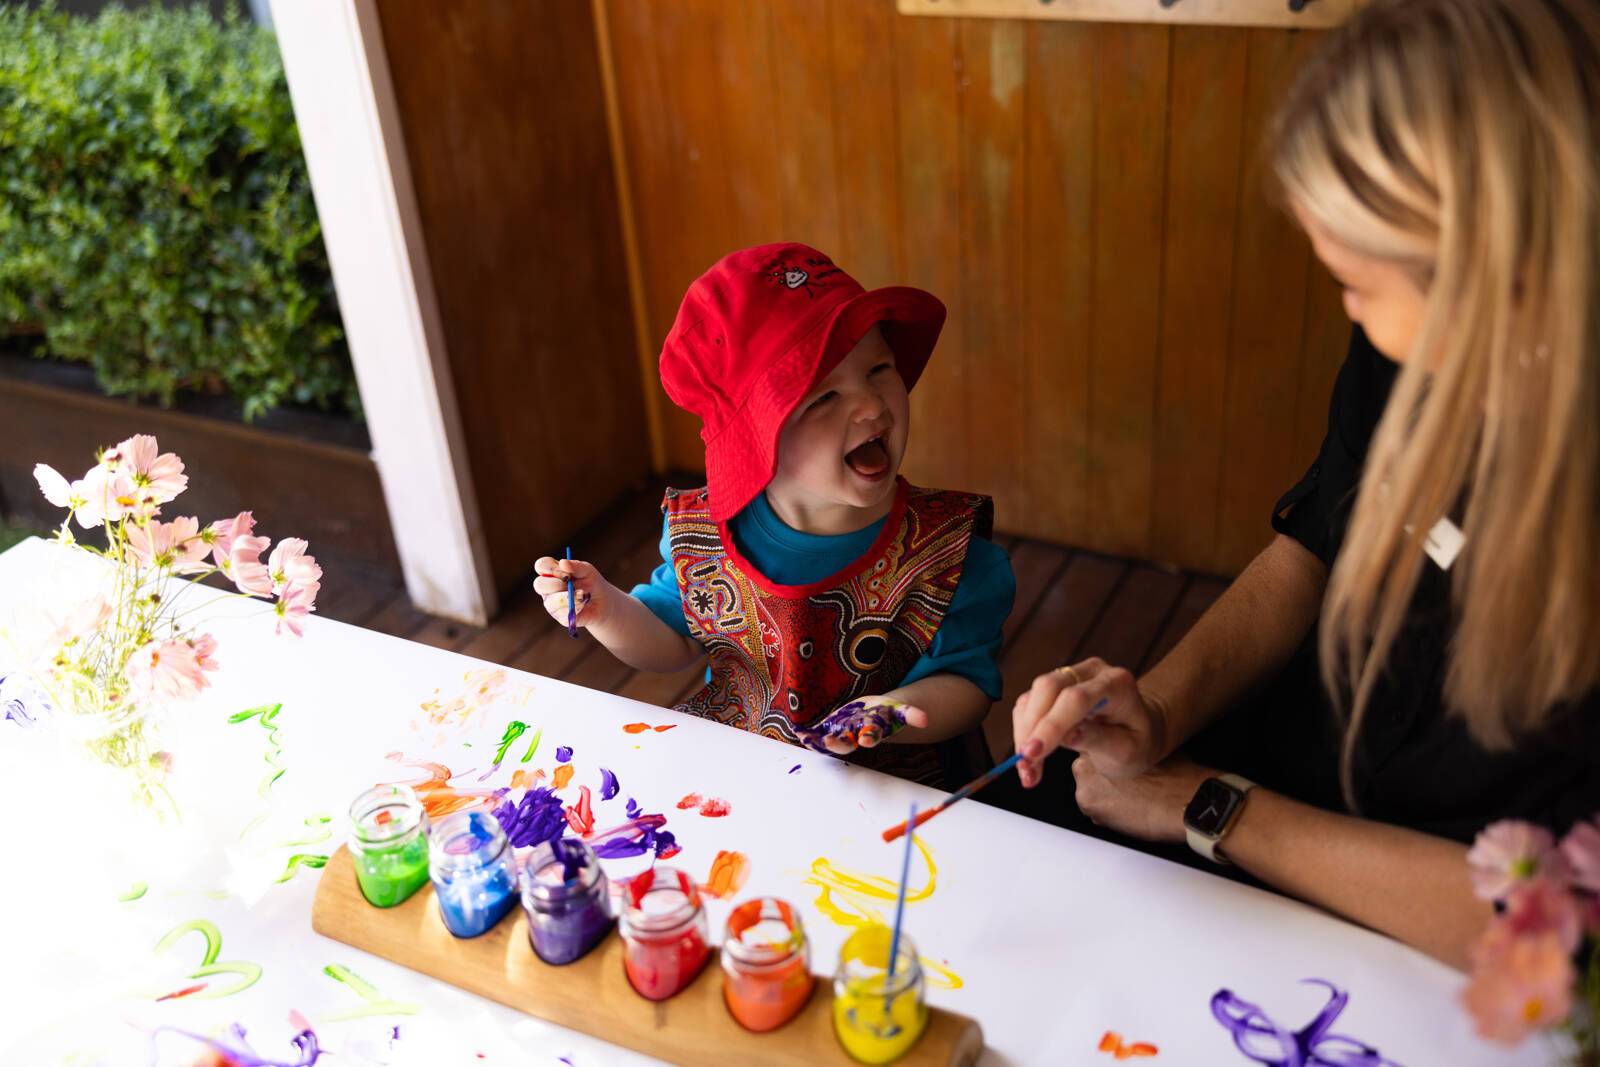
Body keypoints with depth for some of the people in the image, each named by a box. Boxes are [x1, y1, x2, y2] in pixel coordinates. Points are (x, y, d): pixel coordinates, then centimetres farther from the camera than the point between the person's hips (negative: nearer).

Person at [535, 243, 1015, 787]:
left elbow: (965, 681, -12)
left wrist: (892, 713, -32)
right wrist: (606, 610, -10)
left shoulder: (951, 552, -16)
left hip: (886, 791, -1)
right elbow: (673, 643, 10)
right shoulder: (699, 533, -6)